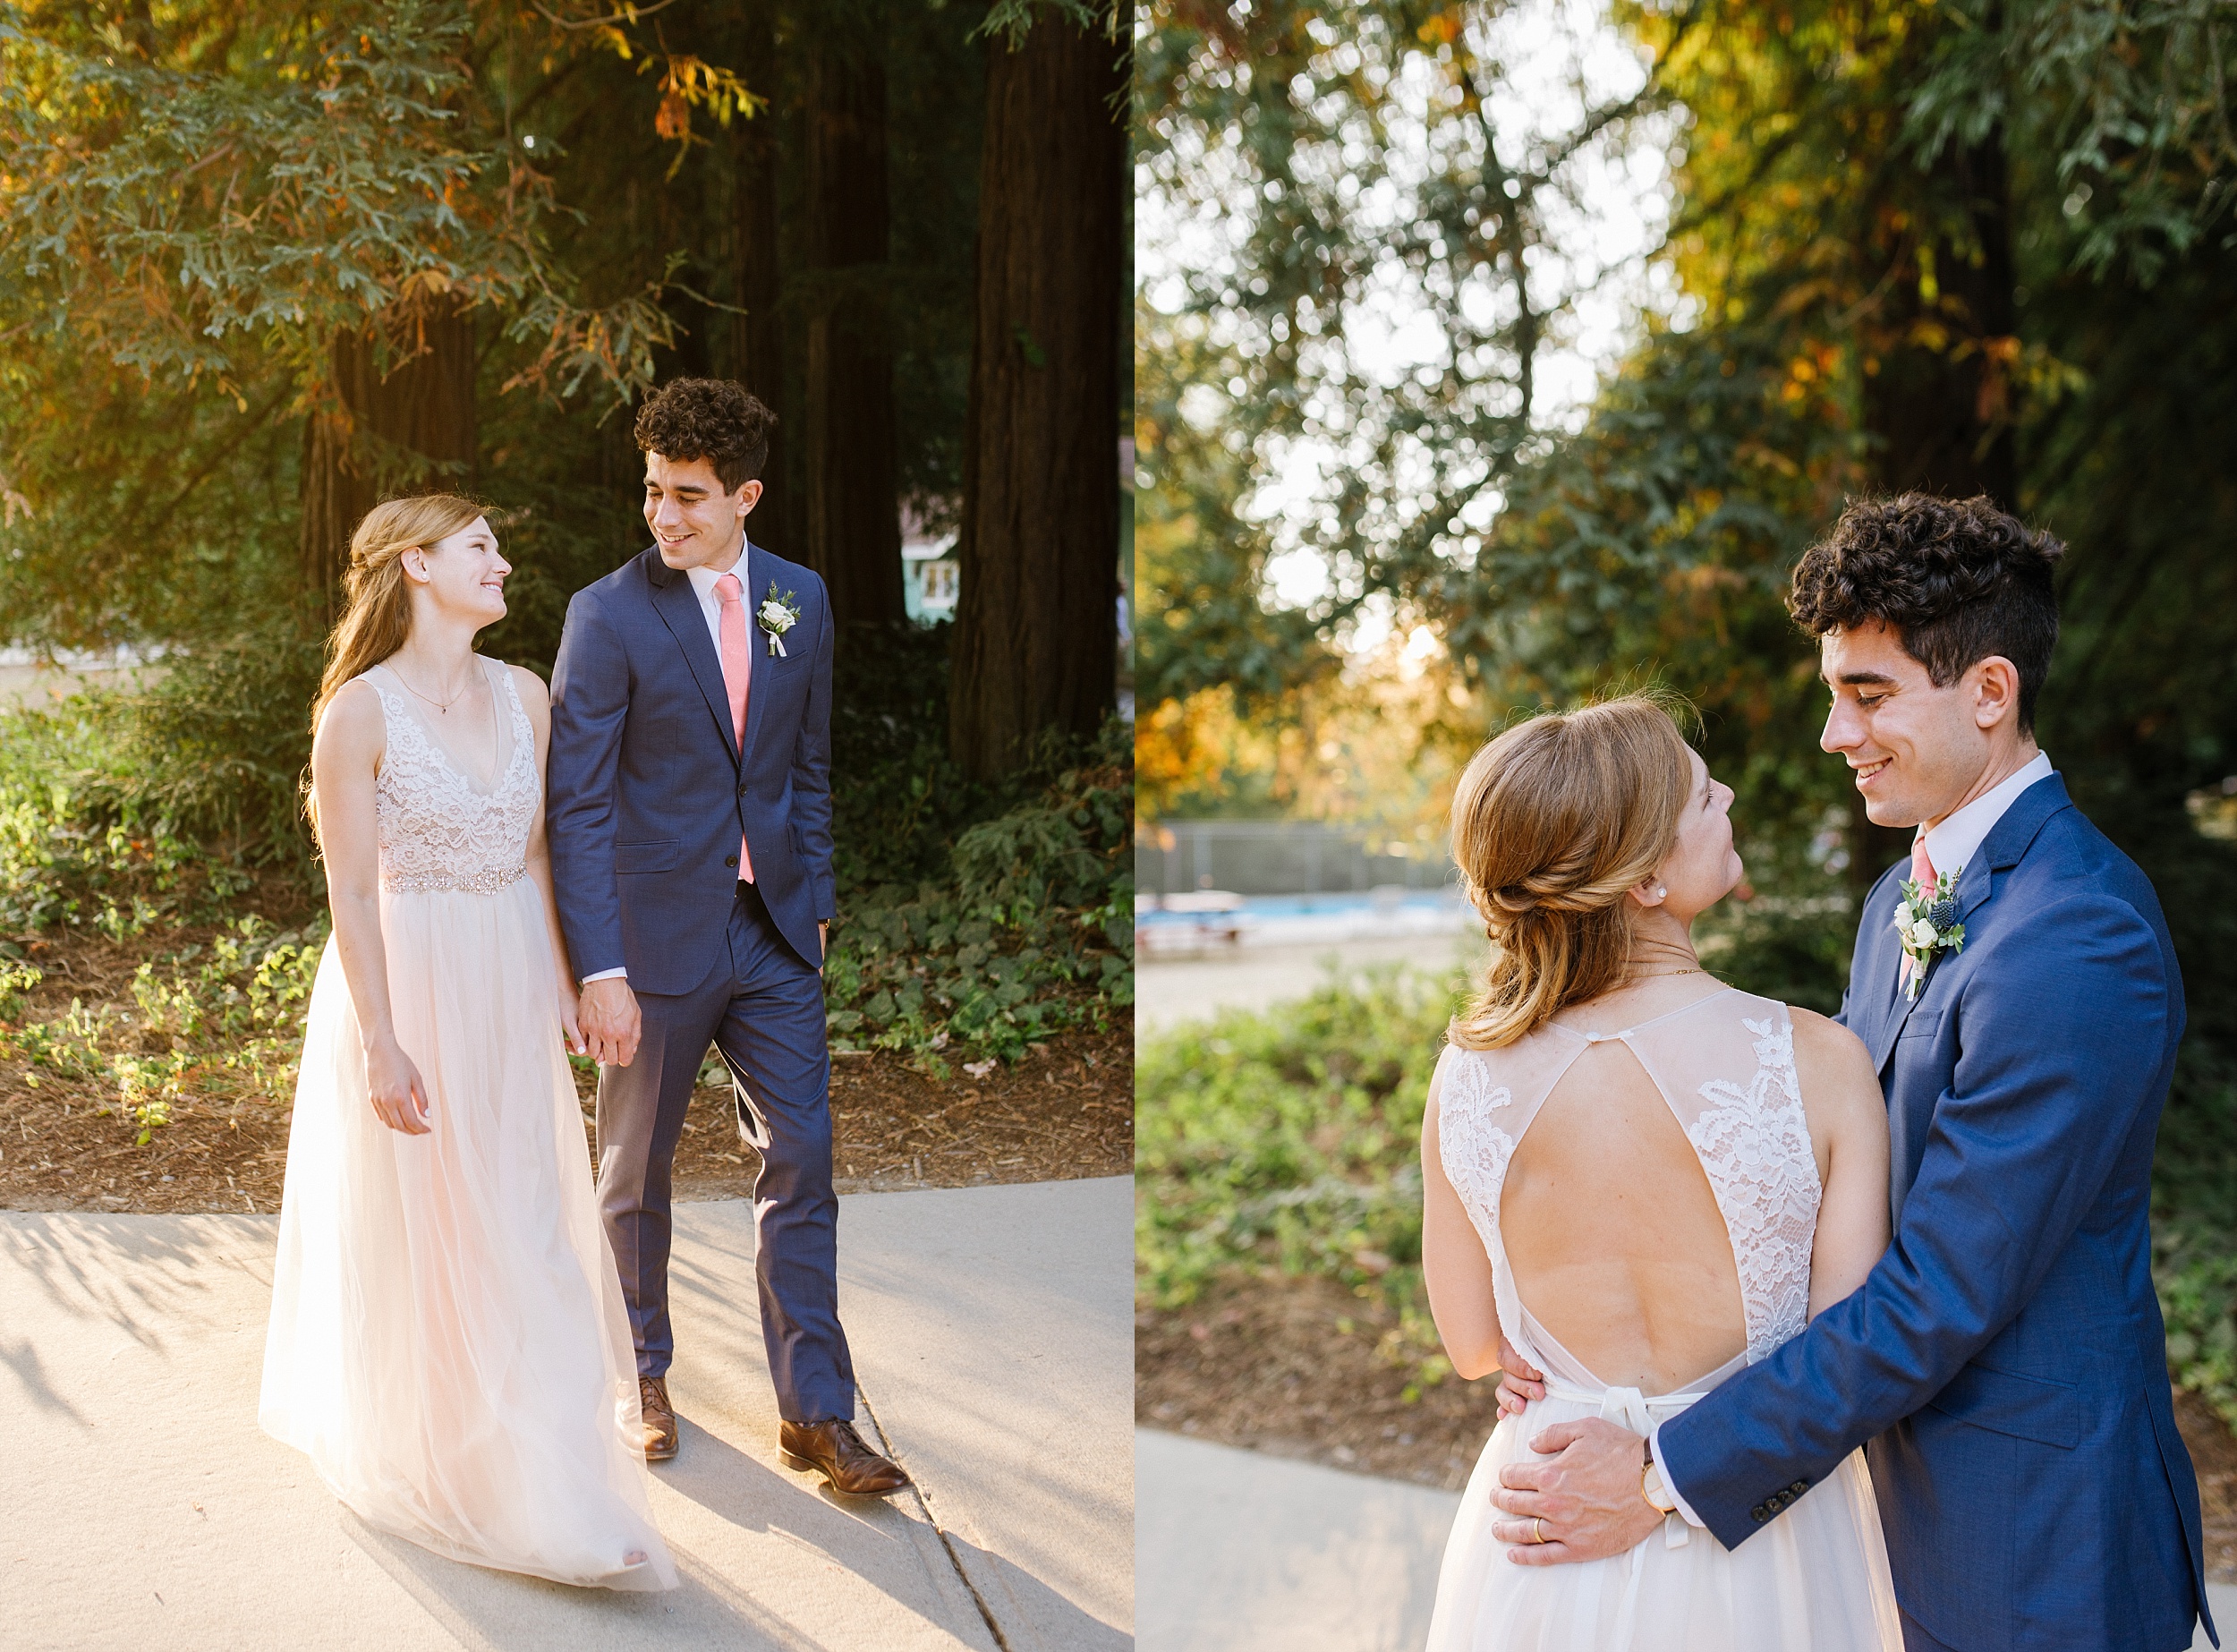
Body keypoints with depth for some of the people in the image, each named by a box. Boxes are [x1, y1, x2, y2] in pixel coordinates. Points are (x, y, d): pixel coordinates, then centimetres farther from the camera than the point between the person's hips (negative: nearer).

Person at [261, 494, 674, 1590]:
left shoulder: (523, 695, 3)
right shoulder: (360, 711, -14)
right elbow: (351, 893, -14)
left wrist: (562, 977, 7)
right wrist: (382, 1042, -16)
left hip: (506, 994, 5)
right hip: (406, 988, -5)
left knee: (523, 1222, 10)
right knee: (414, 1232, 9)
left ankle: (531, 1466, 26)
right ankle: (414, 1450, 30)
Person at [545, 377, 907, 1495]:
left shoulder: (800, 599, 3)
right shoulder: (608, 615, -11)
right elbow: (577, 805, -13)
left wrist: (814, 900, 9)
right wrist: (600, 968, -18)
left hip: (772, 936, 4)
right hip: (657, 934, -3)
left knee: (801, 1162, 3)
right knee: (637, 1172, 12)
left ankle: (815, 1413, 12)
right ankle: (642, 1378, 32)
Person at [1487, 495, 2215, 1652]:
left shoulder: (2078, 939, -24)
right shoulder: (1902, 900, 7)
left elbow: (1938, 1296, -26)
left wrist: (1665, 1479, -23)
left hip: (2030, 1553, -8)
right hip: (1905, 1500, 8)